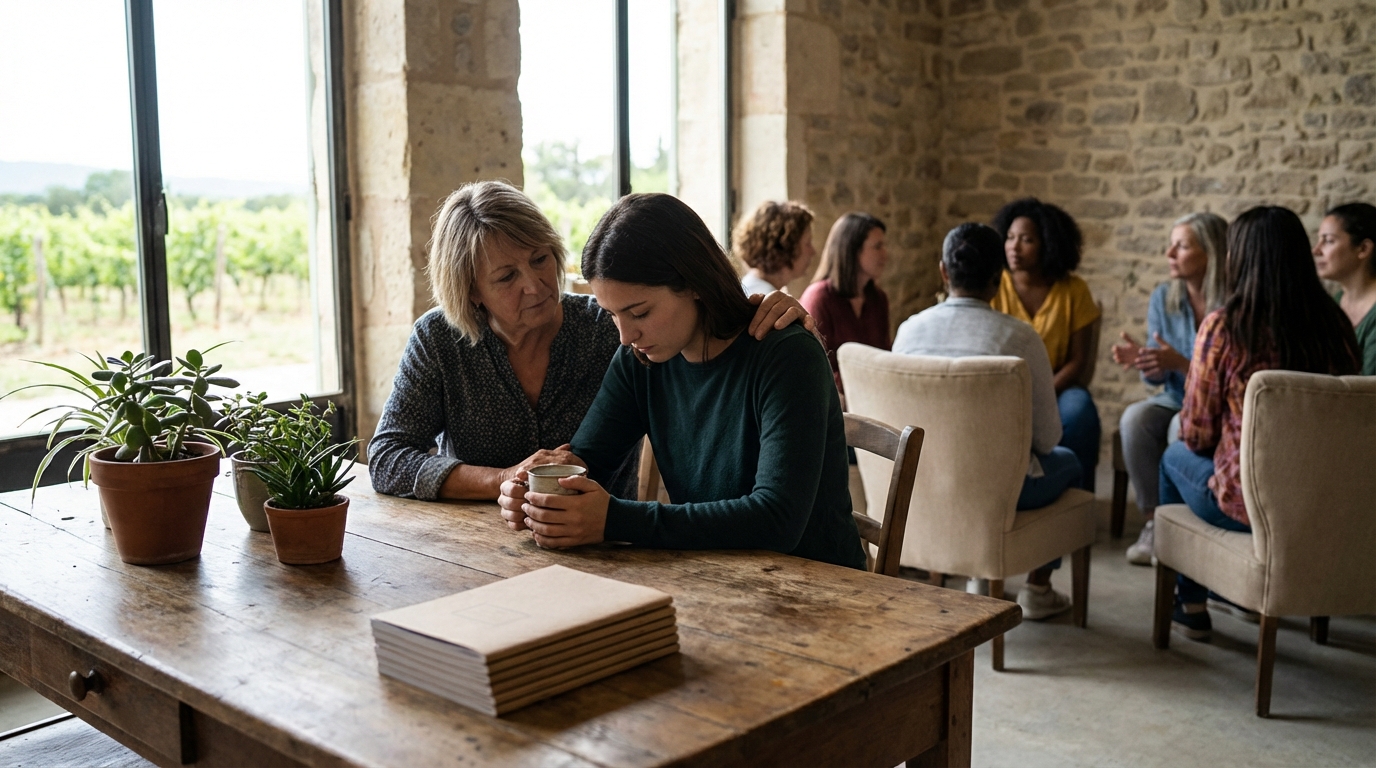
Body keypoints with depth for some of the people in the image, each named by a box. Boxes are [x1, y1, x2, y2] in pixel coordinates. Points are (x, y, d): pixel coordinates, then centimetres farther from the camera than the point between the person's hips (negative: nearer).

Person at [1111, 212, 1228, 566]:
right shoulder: (1164, 298, 0)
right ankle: (1153, 519, -15)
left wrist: (1179, 363, -31)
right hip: (1175, 401, 5)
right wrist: (1141, 358, -20)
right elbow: (1158, 375, 2)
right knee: (1135, 417, -26)